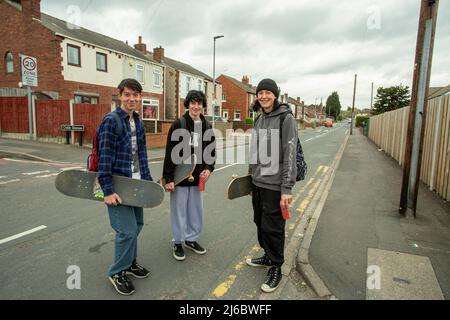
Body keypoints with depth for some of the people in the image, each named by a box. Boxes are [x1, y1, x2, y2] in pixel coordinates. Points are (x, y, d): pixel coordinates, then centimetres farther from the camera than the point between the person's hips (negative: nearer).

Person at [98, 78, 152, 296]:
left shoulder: (138, 122, 10)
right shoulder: (111, 121, -13)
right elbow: (105, 157, -17)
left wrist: (147, 179, 12)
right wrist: (108, 190, -19)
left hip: (135, 183, 8)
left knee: (137, 225, 16)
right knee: (127, 230, -5)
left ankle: (129, 262, 38)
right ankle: (117, 273, 18)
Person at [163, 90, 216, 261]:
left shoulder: (207, 126, 6)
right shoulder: (178, 124, -8)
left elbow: (211, 150, 14)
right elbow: (170, 153, -11)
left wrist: (208, 168, -3)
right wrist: (168, 178, -14)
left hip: (197, 177, 5)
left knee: (196, 210, 14)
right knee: (179, 210, 7)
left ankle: (191, 239, 34)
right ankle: (178, 242, 26)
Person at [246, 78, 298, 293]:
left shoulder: (286, 118, -11)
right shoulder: (259, 119, 10)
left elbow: (290, 154, -15)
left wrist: (287, 188, -19)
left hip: (275, 184, -7)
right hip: (258, 182, 7)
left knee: (273, 227, 2)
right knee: (260, 222, 17)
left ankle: (276, 268, 21)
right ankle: (268, 256, 37)